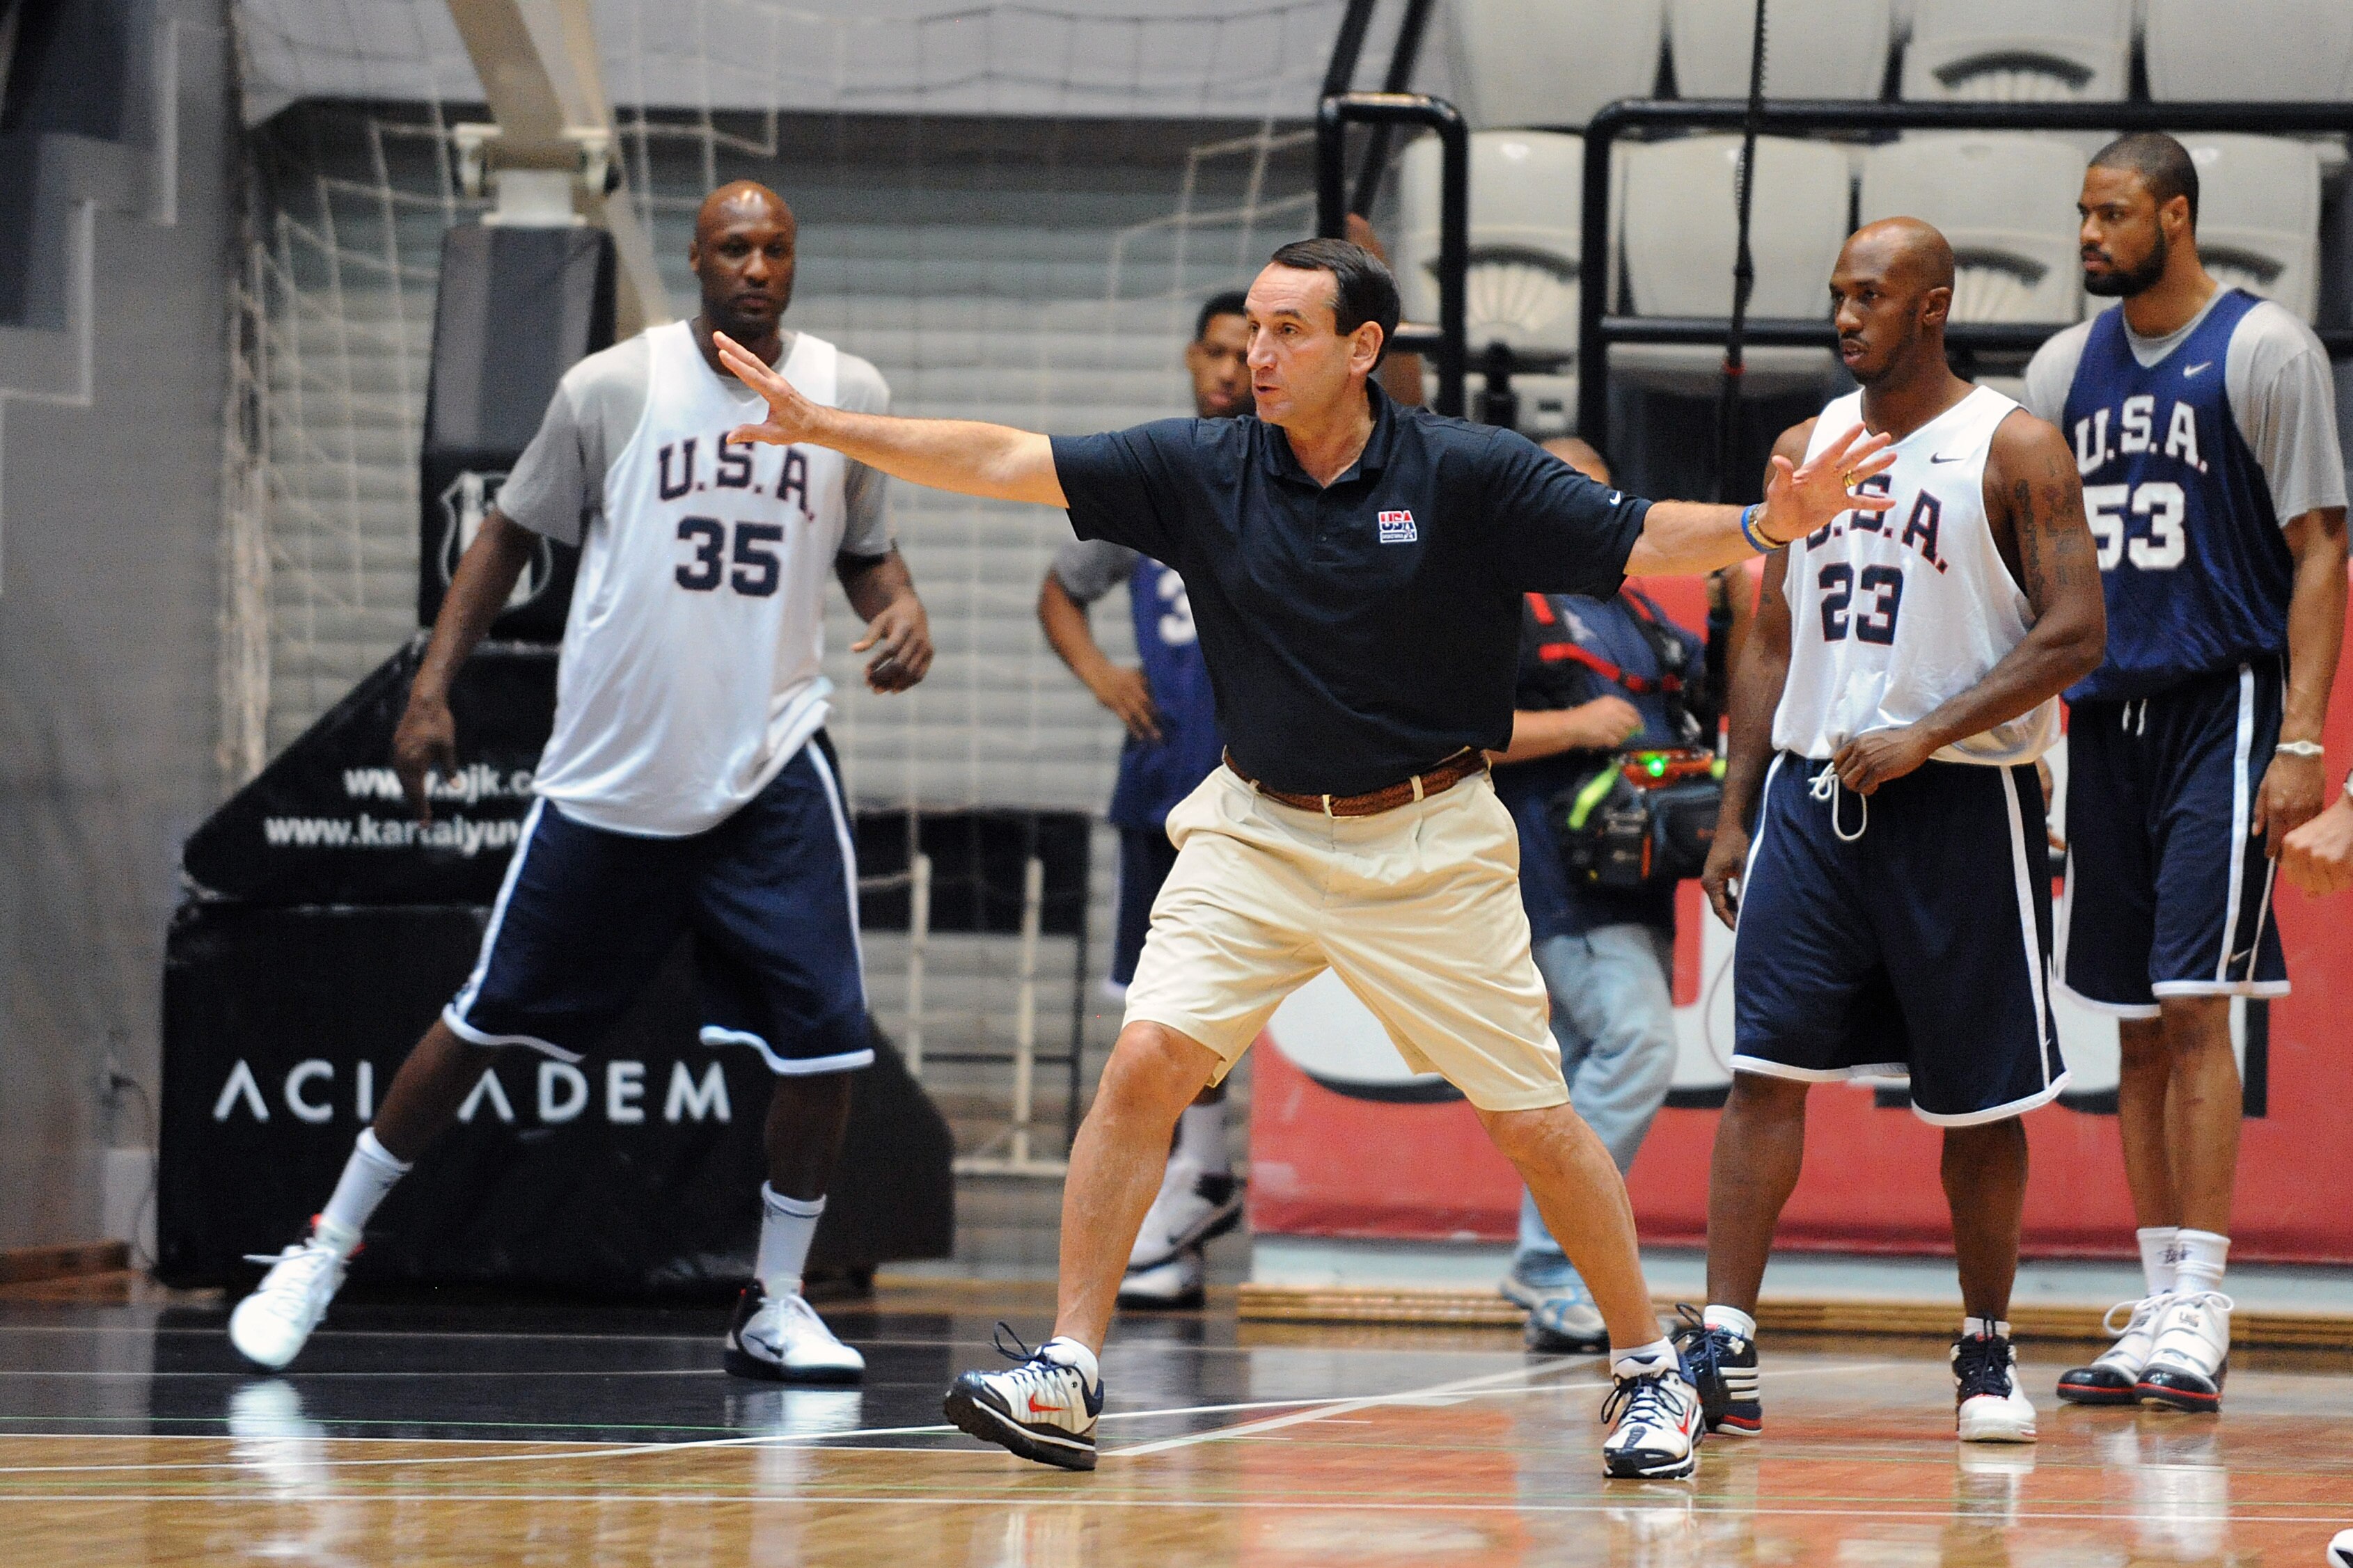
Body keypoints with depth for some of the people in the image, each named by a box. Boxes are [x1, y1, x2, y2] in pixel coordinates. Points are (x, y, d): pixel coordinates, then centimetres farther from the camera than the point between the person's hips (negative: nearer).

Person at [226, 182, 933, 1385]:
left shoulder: (848, 394, 2)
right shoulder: (614, 386, -4)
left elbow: (866, 550, 16)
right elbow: (512, 529, 6)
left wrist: (902, 612, -7)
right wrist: (432, 686, -1)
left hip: (770, 767, 1)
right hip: (607, 775, -1)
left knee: (825, 1034, -10)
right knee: (489, 1020, 5)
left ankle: (772, 1306, 7)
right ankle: (327, 1248, 21)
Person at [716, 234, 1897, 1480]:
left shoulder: (1469, 475, -11)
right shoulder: (1201, 470, -5)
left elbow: (1639, 543, -13)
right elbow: (1006, 463, -5)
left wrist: (1764, 526, -31)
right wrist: (825, 428, -11)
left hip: (1430, 845, -2)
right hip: (1256, 831, 2)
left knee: (1530, 1122, 1)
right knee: (1145, 1064, -15)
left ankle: (1648, 1371, 19)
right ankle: (1066, 1373, -10)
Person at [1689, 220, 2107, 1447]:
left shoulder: (2014, 451, -4)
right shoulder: (1808, 448, 12)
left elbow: (2075, 634, -11)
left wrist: (1927, 737, -19)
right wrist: (1734, 815, 9)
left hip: (1959, 798, -4)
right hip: (1811, 789, 4)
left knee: (1978, 1096, 4)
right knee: (1766, 1067, -8)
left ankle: (1987, 1349, 19)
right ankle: (1724, 1348, -11)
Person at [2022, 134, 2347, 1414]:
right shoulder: (2069, 366, 12)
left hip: (2225, 708, -6)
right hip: (2105, 716, 6)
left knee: (2194, 1009, -12)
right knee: (2137, 1023, 6)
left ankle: (2199, 1318, -13)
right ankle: (2162, 1307, 10)